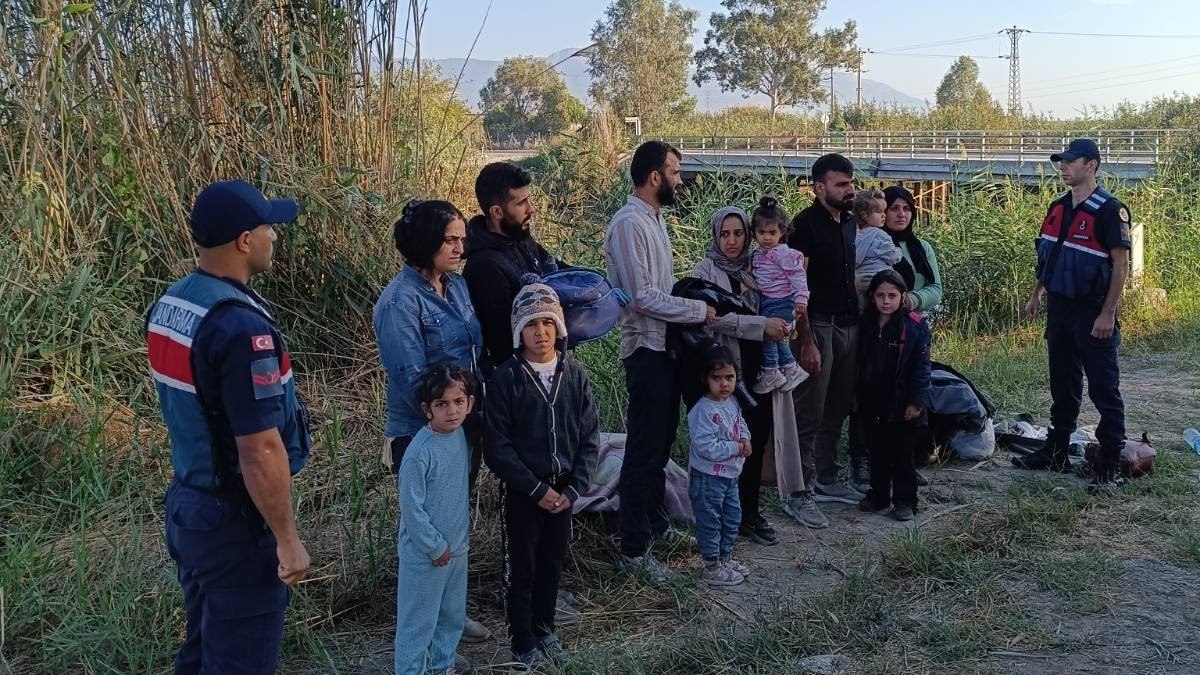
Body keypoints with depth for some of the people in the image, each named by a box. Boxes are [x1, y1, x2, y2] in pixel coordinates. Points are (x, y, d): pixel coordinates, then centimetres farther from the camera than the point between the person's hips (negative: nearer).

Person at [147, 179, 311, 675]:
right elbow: (260, 452, -25)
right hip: (236, 521, -9)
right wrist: (287, 539, -16)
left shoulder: (170, 304, 3)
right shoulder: (240, 327, -26)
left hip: (187, 503, 9)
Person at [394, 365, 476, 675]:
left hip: (457, 548, 7)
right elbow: (411, 509, -21)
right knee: (418, 621, 6)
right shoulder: (419, 453, -24)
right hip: (424, 554, -7)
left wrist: (457, 539, 11)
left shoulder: (461, 435, -1)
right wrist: (436, 547, -14)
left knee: (453, 616, 21)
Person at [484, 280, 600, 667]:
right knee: (522, 570, 9)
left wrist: (574, 489, -8)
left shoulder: (574, 374, -1)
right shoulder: (505, 378, -12)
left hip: (564, 491, 3)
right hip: (522, 493, -3)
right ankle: (523, 642, 25)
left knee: (552, 565, 16)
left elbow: (589, 437, 1)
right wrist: (537, 489, -15)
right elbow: (497, 447, -13)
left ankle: (545, 630, 35)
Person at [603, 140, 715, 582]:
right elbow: (642, 298, -23)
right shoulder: (629, 224, -19)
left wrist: (694, 300, 4)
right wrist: (699, 311, -17)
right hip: (646, 350, -10)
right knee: (644, 449, -3)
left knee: (661, 444, 20)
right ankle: (633, 550, 6)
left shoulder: (655, 218, 12)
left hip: (667, 346, 10)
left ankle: (654, 523, 35)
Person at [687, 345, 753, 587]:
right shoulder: (704, 411, -24)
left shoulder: (732, 402, 3)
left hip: (729, 474, 9)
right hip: (708, 477, -9)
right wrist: (735, 448, -21)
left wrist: (745, 440, -2)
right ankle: (711, 567, 13)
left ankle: (725, 558, 36)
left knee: (732, 517, 20)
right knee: (710, 522, 2)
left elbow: (741, 424, 20)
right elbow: (705, 447, -28)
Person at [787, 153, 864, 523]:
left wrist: (861, 321, 13)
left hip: (849, 325, 7)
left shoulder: (849, 222, 12)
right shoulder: (806, 224, -11)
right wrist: (806, 342, -20)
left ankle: (827, 480, 26)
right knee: (809, 416, -4)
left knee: (837, 410, 14)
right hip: (819, 325, -7)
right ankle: (799, 493, 2)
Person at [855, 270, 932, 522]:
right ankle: (878, 496, 27)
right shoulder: (866, 324, 4)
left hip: (902, 403, -4)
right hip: (872, 402, 5)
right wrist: (857, 395, 10)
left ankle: (905, 500, 16)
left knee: (902, 454, 5)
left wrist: (916, 401, -14)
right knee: (876, 452, 15)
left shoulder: (915, 325, -11)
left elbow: (921, 366, -11)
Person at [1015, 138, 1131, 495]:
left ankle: (1110, 467, 3)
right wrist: (1036, 294, 16)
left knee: (1104, 391, -2)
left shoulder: (1109, 209, -13)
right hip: (1059, 309, 7)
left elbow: (1121, 264, -15)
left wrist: (1108, 314, -19)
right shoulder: (1058, 208, 10)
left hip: (1092, 313, -7)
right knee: (1062, 387, 16)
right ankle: (1056, 452, 26)